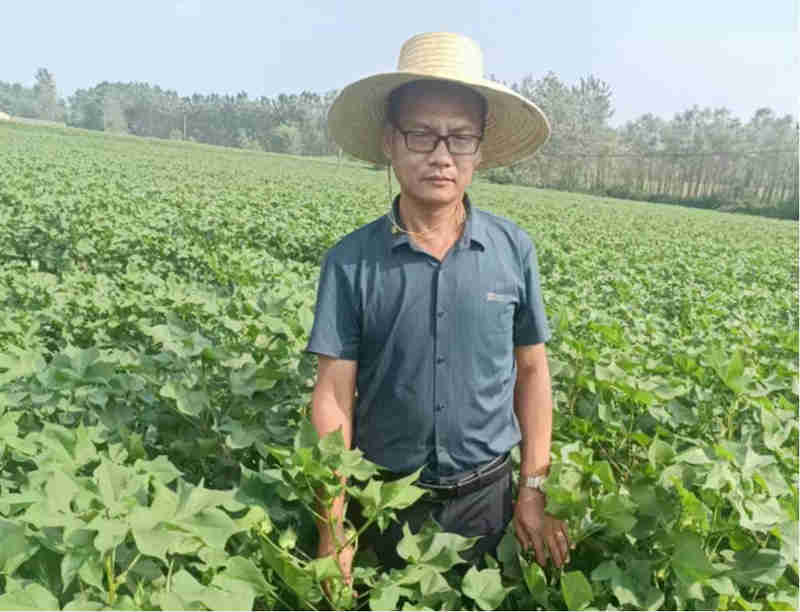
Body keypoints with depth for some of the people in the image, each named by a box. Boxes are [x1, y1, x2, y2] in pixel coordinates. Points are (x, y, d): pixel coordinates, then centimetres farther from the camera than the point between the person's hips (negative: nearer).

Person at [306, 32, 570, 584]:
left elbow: (532, 371, 1)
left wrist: (534, 491, -1)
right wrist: (333, 529, -11)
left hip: (486, 493, 1)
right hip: (386, 495, -1)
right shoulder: (350, 262, -13)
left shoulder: (514, 249, -8)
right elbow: (333, 396, -10)